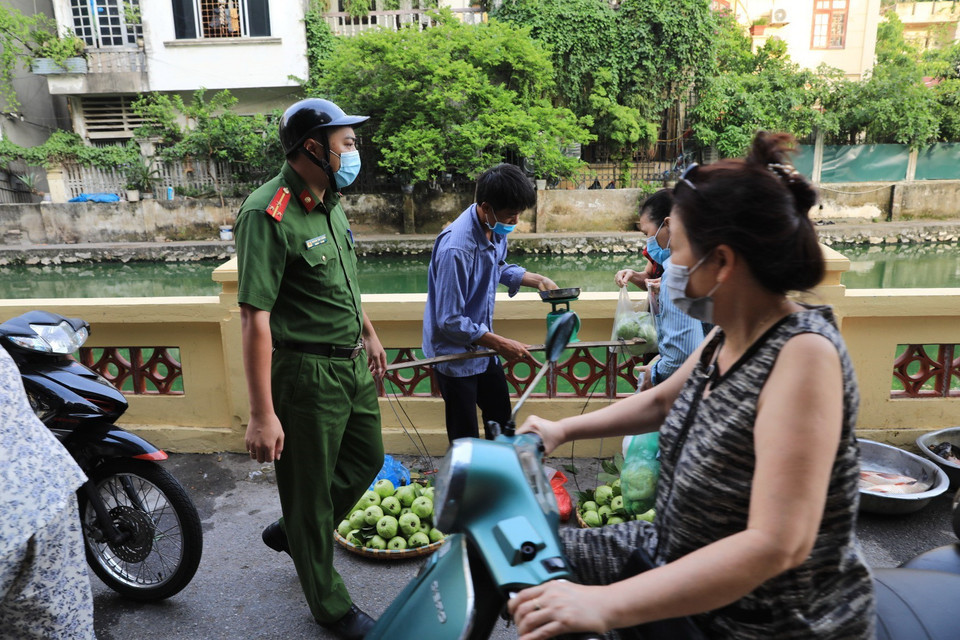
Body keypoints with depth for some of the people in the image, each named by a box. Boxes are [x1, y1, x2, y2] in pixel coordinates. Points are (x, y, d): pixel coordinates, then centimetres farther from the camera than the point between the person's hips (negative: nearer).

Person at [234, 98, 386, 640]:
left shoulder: (329, 203, 7)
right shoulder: (268, 213, -21)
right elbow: (255, 317, -25)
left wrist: (369, 335, 25)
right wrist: (262, 413, -26)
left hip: (352, 362, 9)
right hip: (307, 372, -9)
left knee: (366, 460, 24)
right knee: (311, 488, 10)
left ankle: (293, 533, 46)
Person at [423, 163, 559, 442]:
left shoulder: (496, 228, -6)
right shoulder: (456, 248, -32)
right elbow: (450, 321, -29)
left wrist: (537, 279, 2)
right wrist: (501, 344, -26)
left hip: (481, 345, 9)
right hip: (455, 352, -9)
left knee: (501, 416, 25)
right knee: (466, 438, 2)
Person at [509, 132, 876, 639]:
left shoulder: (803, 352, -27)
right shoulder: (729, 336, -2)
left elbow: (777, 545, -33)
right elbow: (662, 400, 17)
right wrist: (563, 430, 16)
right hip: (678, 557, 8)